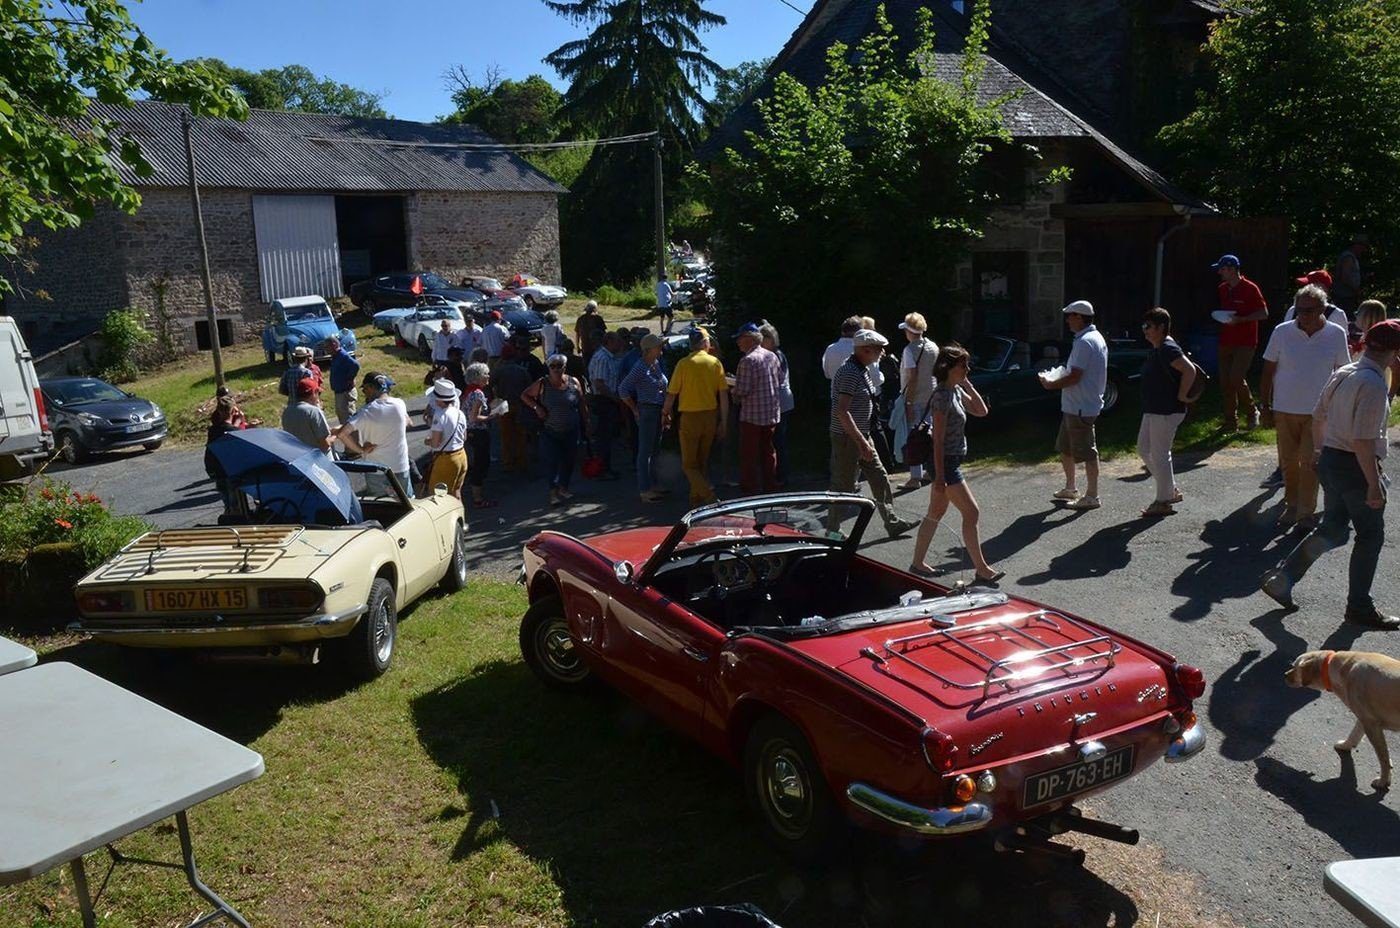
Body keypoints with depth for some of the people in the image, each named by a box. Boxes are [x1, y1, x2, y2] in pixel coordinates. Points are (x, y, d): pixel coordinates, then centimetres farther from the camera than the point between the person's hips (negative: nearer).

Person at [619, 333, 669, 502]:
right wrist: (635, 410, -11)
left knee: (655, 450, 15)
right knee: (645, 451, -4)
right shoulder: (640, 367, -15)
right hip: (647, 411, -8)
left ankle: (652, 485, 25)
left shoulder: (657, 364, 8)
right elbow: (623, 389, -15)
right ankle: (644, 490, 0)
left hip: (659, 411, 8)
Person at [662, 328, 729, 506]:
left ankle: (708, 494, -18)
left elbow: (672, 393, -6)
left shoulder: (683, 364, -9)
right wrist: (723, 421, 5)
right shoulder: (715, 362, -1)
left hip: (690, 418, -4)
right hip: (710, 416, 4)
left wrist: (665, 414, 10)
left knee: (689, 464, 1)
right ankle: (696, 499, 22)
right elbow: (723, 394, -1)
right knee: (702, 462, 16)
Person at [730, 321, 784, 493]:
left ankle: (750, 491, 4)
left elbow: (742, 390, -20)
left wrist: (733, 393, 0)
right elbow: (780, 381, 13)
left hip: (752, 415, -7)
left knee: (748, 455, 1)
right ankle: (771, 487, 24)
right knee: (768, 451, 17)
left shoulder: (747, 360, -18)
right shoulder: (772, 356, 6)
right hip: (772, 413, 8)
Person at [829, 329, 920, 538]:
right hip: (847, 439, -10)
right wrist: (861, 442, -27)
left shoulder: (863, 370, 11)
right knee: (843, 486, 0)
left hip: (862, 436, 10)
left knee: (880, 479, 13)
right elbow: (842, 411, -27)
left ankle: (892, 523, 22)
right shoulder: (849, 372, -21)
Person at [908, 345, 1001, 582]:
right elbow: (938, 439, -21)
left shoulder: (956, 391, 8)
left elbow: (981, 410, 12)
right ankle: (982, 569, 4)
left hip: (952, 460, 10)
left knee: (936, 513, 15)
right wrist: (940, 476, -21)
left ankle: (918, 563, 23)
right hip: (945, 462, -10)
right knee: (971, 513, -5)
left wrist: (967, 384, 3)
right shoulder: (942, 395, -20)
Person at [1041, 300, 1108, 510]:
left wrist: (1051, 384, -10)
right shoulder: (1097, 338, 15)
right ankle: (1070, 488, 30)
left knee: (1087, 452, -3)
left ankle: (1092, 496, 4)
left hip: (1081, 408, -11)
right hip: (1074, 406, 11)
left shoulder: (1084, 342, -19)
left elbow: (1074, 377, -22)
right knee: (1064, 447, 19)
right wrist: (1058, 380, 16)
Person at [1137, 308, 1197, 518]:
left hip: (1167, 412, -11)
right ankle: (1172, 490, 26)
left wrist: (1181, 396, -22)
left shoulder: (1168, 349, -19)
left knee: (1159, 455, -3)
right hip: (1152, 410, 11)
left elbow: (1190, 370, -29)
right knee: (1144, 449, 16)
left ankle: (1163, 502, 8)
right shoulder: (1156, 349, 12)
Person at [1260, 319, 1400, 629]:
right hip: (1356, 467, -8)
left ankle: (1281, 578, 13)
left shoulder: (1341, 374, 5)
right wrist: (1374, 485, -20)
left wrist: (1323, 451, 29)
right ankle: (1359, 608, 17)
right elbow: (1363, 441, -25)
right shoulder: (1374, 385, -21)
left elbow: (1317, 418, 15)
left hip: (1330, 461, 8)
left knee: (1332, 528, 18)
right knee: (1370, 536, 7)